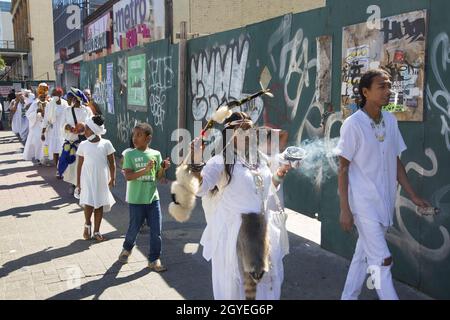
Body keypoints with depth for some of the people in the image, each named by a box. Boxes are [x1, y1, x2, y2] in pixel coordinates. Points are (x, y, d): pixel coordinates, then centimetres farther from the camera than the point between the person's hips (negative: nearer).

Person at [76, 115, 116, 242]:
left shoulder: (106, 144, -3)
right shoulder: (83, 145, 1)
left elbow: (112, 163, 1)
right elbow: (80, 165, 5)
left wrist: (112, 178, -6)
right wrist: (78, 183, 3)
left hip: (102, 180, 0)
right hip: (87, 180, 0)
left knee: (99, 205, 8)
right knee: (88, 203, -10)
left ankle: (96, 231, 21)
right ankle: (87, 225, 19)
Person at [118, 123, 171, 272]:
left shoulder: (156, 154, 2)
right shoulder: (129, 154, -6)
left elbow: (159, 176, 9)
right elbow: (128, 176, -16)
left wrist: (164, 168, -12)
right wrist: (145, 170, -27)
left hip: (153, 198, 2)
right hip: (136, 199, -2)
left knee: (156, 230, 3)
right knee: (134, 229, 12)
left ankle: (154, 259, 17)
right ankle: (127, 249, 42)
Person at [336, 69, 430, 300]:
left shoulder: (391, 121, 4)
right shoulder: (353, 124, -14)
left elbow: (396, 162, 12)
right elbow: (343, 169, -11)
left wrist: (412, 195, 8)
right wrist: (344, 209, -12)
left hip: (385, 201, 6)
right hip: (363, 202, -6)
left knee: (364, 254, 17)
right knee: (382, 259, -4)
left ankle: (349, 297, 33)